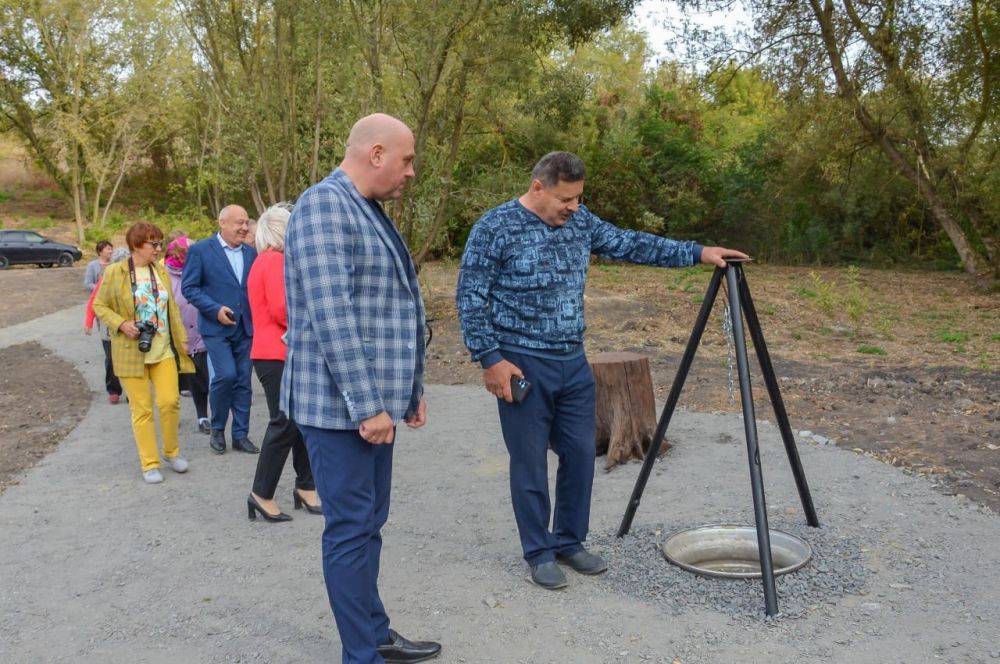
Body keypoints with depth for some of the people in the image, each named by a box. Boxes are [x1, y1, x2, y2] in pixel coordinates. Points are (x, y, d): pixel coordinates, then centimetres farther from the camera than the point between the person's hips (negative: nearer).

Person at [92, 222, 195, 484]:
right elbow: (99, 306, 1)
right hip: (132, 351, -3)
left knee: (170, 401, -4)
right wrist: (121, 324, -14)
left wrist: (182, 339, 12)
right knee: (142, 409, 1)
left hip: (163, 349, 3)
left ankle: (172, 452, 19)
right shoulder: (115, 272, -5)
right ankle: (150, 464, 12)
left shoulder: (161, 271, 8)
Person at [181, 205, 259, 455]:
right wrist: (216, 310, -16)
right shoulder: (200, 250, -4)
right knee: (226, 374, -15)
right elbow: (189, 287, -6)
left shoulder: (250, 252, 10)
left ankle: (240, 434, 16)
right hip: (216, 328, -5)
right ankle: (217, 429, 7)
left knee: (243, 381, 6)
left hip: (245, 328, 5)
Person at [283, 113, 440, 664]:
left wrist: (410, 389, 21)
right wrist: (366, 404, -23)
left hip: (373, 400, 9)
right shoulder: (325, 205, -14)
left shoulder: (370, 212, 16)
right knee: (352, 528, 0)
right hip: (341, 404, -9)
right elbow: (331, 314, -23)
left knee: (368, 525, 16)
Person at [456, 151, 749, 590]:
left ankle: (570, 542, 28)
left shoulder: (580, 222, 8)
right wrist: (490, 359, -14)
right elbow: (470, 298, -10)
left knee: (580, 455, 10)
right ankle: (539, 553, 18)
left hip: (573, 363, 6)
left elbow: (631, 245, 12)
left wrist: (696, 253, 7)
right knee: (530, 464, 3)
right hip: (521, 366, -6)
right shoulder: (495, 228, -11)